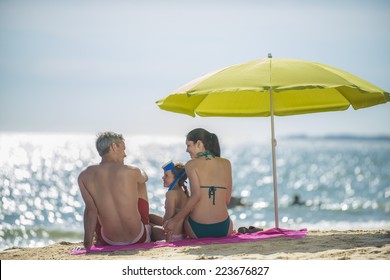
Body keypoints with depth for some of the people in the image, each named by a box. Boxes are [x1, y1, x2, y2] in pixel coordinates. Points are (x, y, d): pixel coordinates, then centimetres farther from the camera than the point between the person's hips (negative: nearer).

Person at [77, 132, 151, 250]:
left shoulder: (84, 176, -11)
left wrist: (87, 243, -17)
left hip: (110, 241, 1)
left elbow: (90, 210, -18)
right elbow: (144, 177, 11)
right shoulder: (131, 171, -14)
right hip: (139, 238, -1)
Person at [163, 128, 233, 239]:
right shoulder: (226, 163, 8)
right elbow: (227, 200, 8)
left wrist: (176, 220, -11)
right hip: (224, 229, 2)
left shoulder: (191, 165, -2)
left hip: (198, 229, -2)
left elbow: (196, 195, -14)